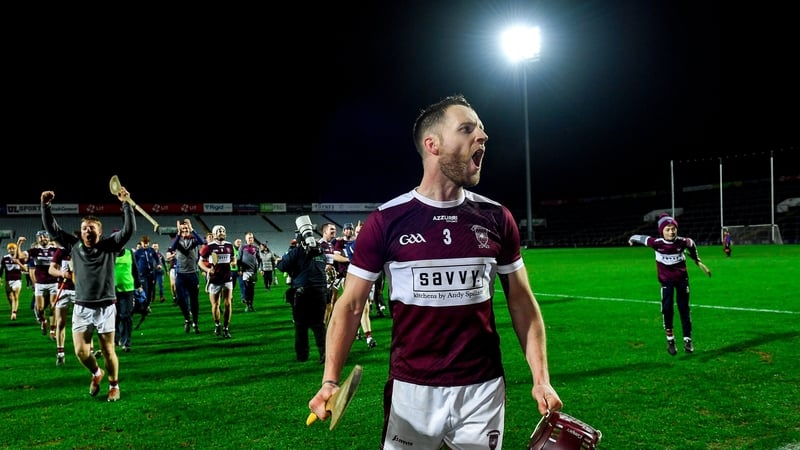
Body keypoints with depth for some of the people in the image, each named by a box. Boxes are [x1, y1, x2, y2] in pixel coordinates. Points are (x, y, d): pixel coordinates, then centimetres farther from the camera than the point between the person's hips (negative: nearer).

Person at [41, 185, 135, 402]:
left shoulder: (110, 245, -1)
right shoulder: (74, 245, 6)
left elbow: (129, 229, -13)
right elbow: (52, 228, 9)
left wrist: (126, 203, -21)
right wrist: (45, 205, -2)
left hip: (105, 307, -2)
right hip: (82, 307, 3)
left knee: (108, 350, 4)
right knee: (81, 351, -2)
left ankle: (114, 385, 24)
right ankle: (96, 373, 30)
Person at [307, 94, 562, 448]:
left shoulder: (496, 218, 0)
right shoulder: (386, 220, -7)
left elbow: (522, 302, 6)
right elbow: (350, 305, -4)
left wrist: (541, 379, -1)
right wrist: (330, 381, -15)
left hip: (483, 389, 2)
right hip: (411, 389, -2)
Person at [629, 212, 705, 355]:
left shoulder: (683, 242, -19)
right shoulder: (656, 243, -22)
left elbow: (692, 244, 3)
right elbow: (641, 238, -6)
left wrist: (697, 260, 20)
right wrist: (632, 239, 16)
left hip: (682, 279, 1)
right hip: (666, 280, -1)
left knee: (684, 308, 5)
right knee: (667, 308, -6)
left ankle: (687, 340, 13)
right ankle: (670, 339, 9)